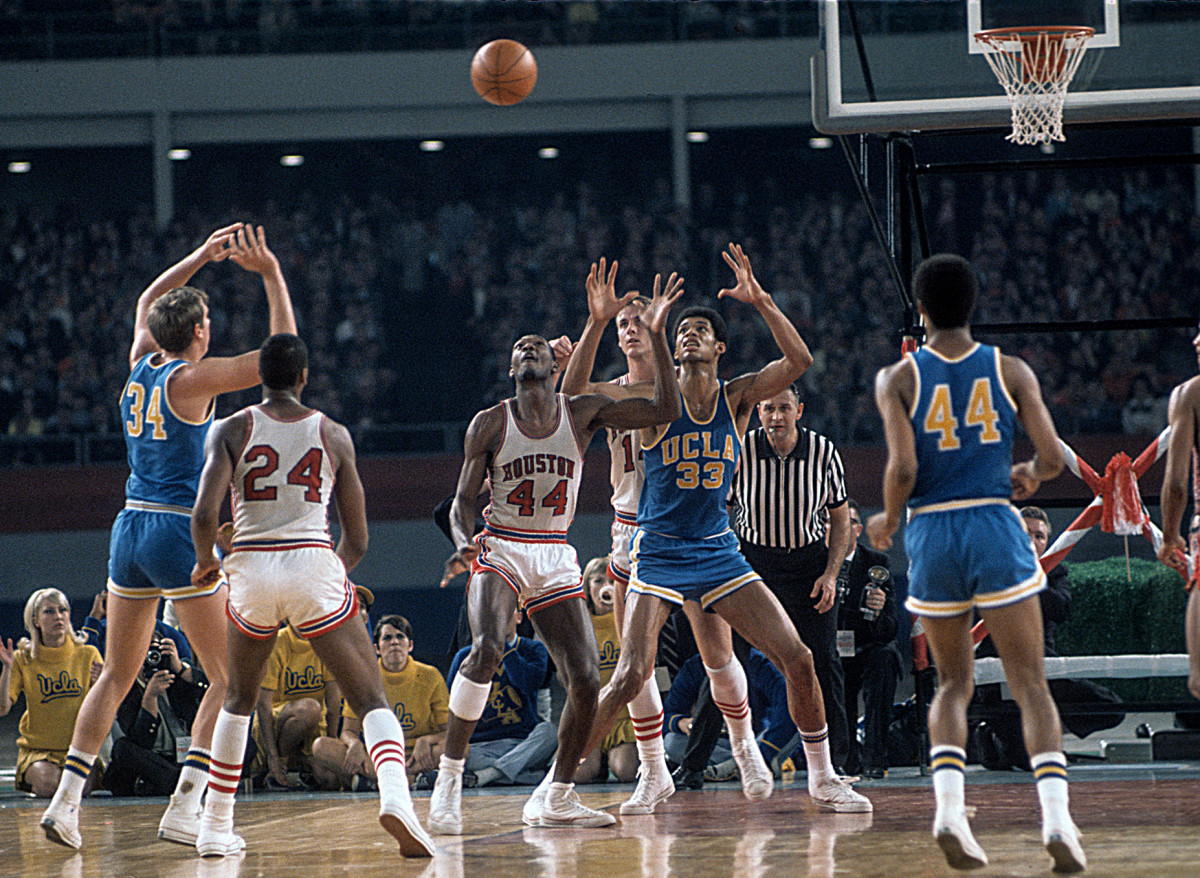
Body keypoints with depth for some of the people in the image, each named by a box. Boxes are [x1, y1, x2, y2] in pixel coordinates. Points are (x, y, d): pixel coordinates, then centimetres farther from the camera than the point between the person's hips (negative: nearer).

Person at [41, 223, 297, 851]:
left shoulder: (140, 364, 7)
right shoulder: (191, 380, -11)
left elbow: (147, 304, 29)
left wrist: (203, 256, 28)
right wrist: (271, 276, -7)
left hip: (130, 529, 7)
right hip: (182, 535, -7)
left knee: (116, 676, 15)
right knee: (229, 680, 1)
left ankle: (66, 798, 4)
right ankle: (183, 809, -10)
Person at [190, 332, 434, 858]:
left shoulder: (231, 431, 5)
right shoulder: (333, 435, 9)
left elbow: (204, 514, -8)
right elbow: (357, 541, 10)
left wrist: (205, 562, 12)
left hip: (251, 568, 1)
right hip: (315, 567, -1)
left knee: (239, 701, 25)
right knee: (371, 700, 0)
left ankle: (215, 828, 25)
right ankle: (395, 796, -28)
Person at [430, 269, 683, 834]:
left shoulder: (582, 413, 2)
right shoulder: (490, 423, -2)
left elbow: (666, 411, -4)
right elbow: (463, 500, -2)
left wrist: (656, 336, -10)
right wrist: (464, 544, -24)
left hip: (556, 559, 3)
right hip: (500, 551, -3)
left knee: (585, 680, -6)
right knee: (486, 649, -31)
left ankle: (557, 798, 12)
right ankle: (448, 780, -25)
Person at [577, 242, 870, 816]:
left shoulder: (737, 398, 4)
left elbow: (798, 360, -10)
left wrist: (760, 301, -20)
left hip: (718, 552, 3)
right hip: (658, 553, -3)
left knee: (797, 658, -2)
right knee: (631, 675, -18)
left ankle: (823, 778, 15)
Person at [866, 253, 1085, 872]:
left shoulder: (897, 379, 0)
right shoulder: (1011, 371, 3)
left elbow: (902, 469, -11)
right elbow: (1053, 459, -2)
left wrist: (887, 522, 8)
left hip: (931, 535, 1)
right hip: (996, 529, -1)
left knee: (954, 683, 16)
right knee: (1030, 683, 2)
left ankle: (949, 807, -6)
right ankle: (1055, 815, -17)